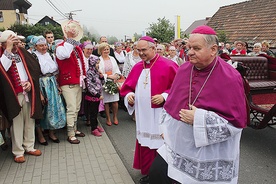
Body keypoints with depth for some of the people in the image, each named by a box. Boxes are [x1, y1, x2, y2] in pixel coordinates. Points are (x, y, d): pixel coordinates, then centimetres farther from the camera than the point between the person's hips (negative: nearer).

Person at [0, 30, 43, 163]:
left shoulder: (22, 52, 9)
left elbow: (35, 67, 9)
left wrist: (31, 81, -4)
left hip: (28, 92, 4)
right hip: (13, 94, -4)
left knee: (30, 120, 11)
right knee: (17, 122, 3)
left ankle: (29, 146, 25)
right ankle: (18, 151, 15)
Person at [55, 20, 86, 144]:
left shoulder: (77, 48, 16)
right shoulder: (61, 47, -7)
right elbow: (65, 54, -31)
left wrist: (83, 77, 15)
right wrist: (70, 41, -19)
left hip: (78, 82, 8)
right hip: (68, 83, -7)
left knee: (76, 109, 15)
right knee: (71, 109, -6)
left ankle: (74, 129, 29)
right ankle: (70, 135, 4)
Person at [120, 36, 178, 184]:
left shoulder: (168, 66, -10)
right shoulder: (137, 67, 8)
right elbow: (128, 87, 16)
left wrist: (164, 96, -21)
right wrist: (129, 95, -4)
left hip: (159, 115, -5)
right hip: (142, 114, 6)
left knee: (160, 145, 5)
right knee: (144, 144, 15)